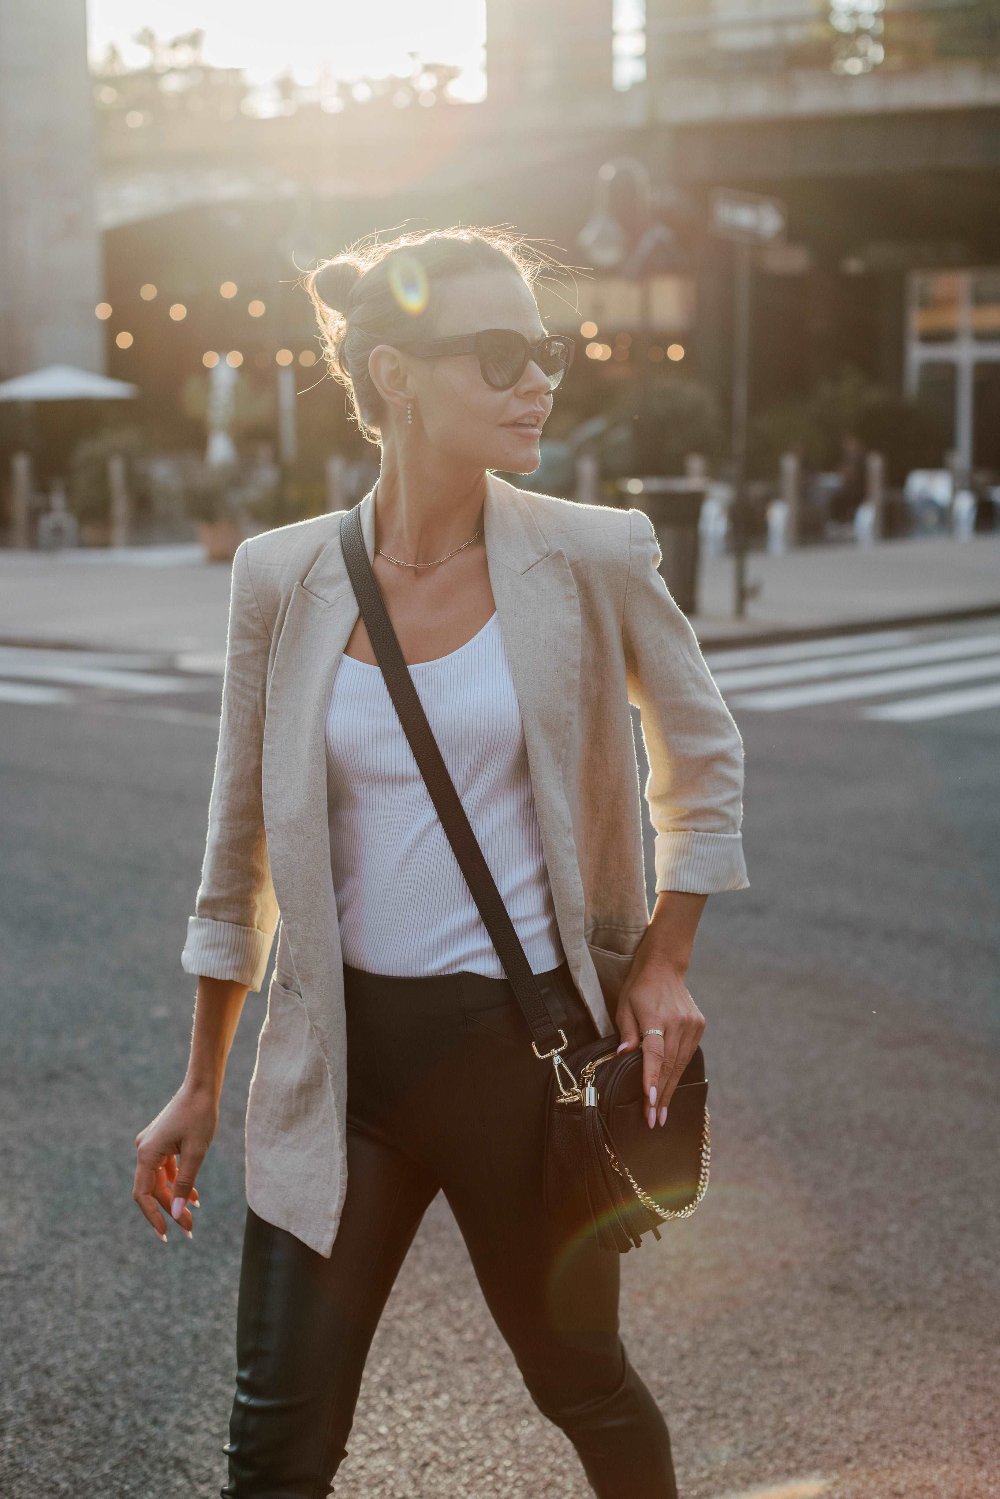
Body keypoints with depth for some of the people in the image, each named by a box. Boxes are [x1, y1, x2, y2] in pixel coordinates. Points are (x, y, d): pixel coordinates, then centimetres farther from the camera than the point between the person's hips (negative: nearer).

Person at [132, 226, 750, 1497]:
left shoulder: (590, 559, -7)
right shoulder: (284, 578, -4)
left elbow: (701, 760, 10)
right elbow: (242, 848, 6)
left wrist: (663, 966, 2)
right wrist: (200, 1087, 11)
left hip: (529, 1040, -1)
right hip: (341, 1057, 1)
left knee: (580, 1382, 17)